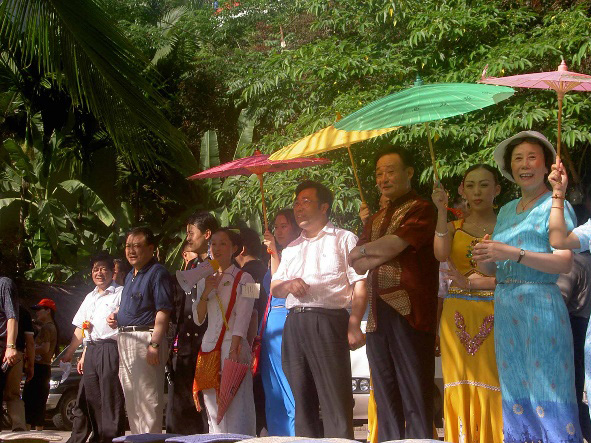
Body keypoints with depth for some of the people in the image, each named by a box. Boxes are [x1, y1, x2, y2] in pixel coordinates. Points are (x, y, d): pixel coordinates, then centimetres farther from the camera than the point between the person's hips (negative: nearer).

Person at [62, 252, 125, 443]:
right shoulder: (90, 297, 23)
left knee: (111, 400, -10)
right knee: (92, 400, 7)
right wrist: (68, 354, 25)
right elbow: (81, 329, 27)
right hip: (90, 352, 7)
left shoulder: (120, 293, 0)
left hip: (110, 350, -7)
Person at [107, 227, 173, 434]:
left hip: (145, 338, -10)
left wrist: (154, 344, -25)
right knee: (130, 398, 16)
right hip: (125, 340, 10)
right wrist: (115, 316, 11)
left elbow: (163, 312, -17)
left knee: (147, 399, -7)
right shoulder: (130, 276, 20)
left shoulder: (157, 273, -10)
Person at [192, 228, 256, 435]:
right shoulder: (204, 280, 16)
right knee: (213, 406, 5)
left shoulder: (244, 279, 1)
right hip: (209, 346, 5)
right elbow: (198, 319, 11)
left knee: (236, 403, -9)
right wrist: (206, 292, -4)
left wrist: (234, 350, -19)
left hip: (233, 346, -5)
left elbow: (243, 317, -9)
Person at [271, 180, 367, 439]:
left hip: (328, 323, -6)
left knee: (335, 398, -11)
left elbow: (360, 285, -3)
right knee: (303, 399, 6)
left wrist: (354, 325, -16)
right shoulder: (291, 249, 25)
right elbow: (274, 289, 23)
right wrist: (289, 284, -2)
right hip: (294, 325, 6)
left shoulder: (344, 240, 6)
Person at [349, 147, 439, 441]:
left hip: (408, 313, -7)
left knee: (414, 396, -6)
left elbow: (393, 245, -15)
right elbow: (356, 264, 14)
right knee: (385, 396, 9)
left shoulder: (421, 210, -2)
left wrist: (364, 251, 2)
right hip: (378, 314, 8)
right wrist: (379, 253, -5)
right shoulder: (377, 219, 21)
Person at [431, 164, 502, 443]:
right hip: (458, 316, 3)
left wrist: (473, 284, -15)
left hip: (494, 314, -2)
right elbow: (441, 255, -10)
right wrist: (442, 211, -14)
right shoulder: (454, 227, 12)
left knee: (491, 386, -7)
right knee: (460, 387, 1)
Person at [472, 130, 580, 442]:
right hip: (504, 307, 7)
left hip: (540, 306, -6)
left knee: (548, 396, -8)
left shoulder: (555, 205, -1)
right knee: (515, 395, 8)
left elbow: (565, 264, -13)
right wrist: (483, 260, -3)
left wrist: (514, 253, -21)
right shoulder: (507, 210, 18)